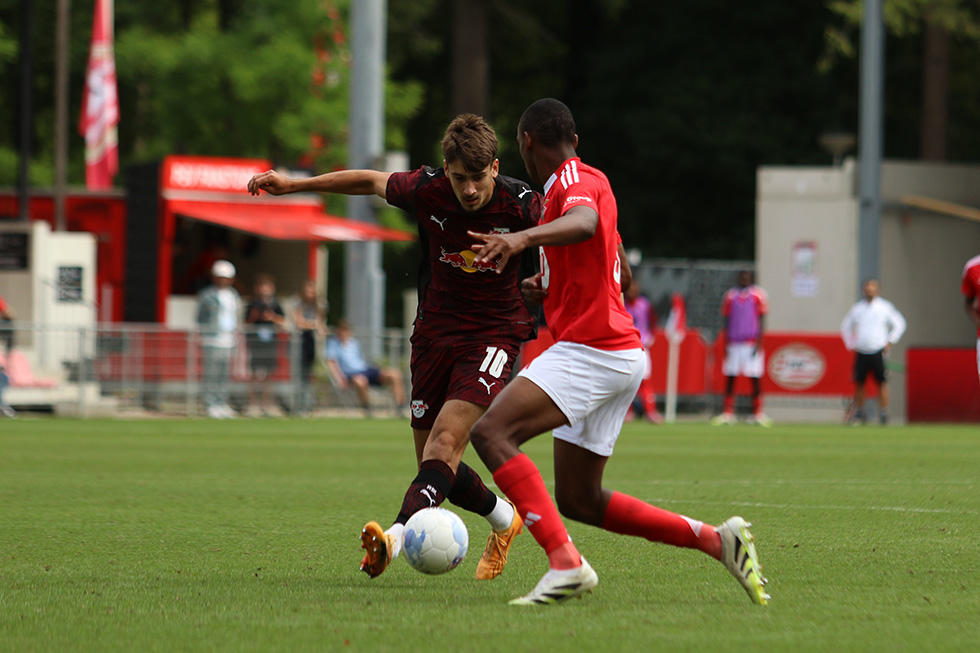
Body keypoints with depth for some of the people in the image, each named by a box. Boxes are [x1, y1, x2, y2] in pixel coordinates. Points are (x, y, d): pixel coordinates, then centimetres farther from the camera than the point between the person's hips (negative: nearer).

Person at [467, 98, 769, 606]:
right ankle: (717, 540, 12)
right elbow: (615, 266, 38)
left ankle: (566, 564, -32)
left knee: (491, 432, -22)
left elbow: (583, 222, -34)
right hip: (617, 356, 10)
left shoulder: (574, 179, -7)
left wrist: (522, 239, -50)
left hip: (590, 350, -10)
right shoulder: (587, 183, 24)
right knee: (578, 501, 13)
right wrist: (549, 287, 31)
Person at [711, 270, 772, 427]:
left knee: (755, 379, -3)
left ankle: (757, 414, 1)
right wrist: (725, 345, 8)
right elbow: (727, 321, 13)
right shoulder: (730, 295, 10)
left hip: (752, 342, -3)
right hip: (733, 342, 3)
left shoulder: (758, 295, 1)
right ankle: (727, 413, 3)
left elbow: (761, 321, 0)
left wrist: (759, 343, -9)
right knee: (730, 378, 1)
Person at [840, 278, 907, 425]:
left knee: (882, 382, -8)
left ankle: (883, 413, -3)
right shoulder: (857, 307, 10)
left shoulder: (884, 307, 3)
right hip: (860, 352, 2)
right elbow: (845, 325, 23)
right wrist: (850, 344, 13)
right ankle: (859, 412, 11)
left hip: (878, 351, -2)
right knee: (858, 382, 1)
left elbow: (899, 325, 10)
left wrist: (889, 342, 2)